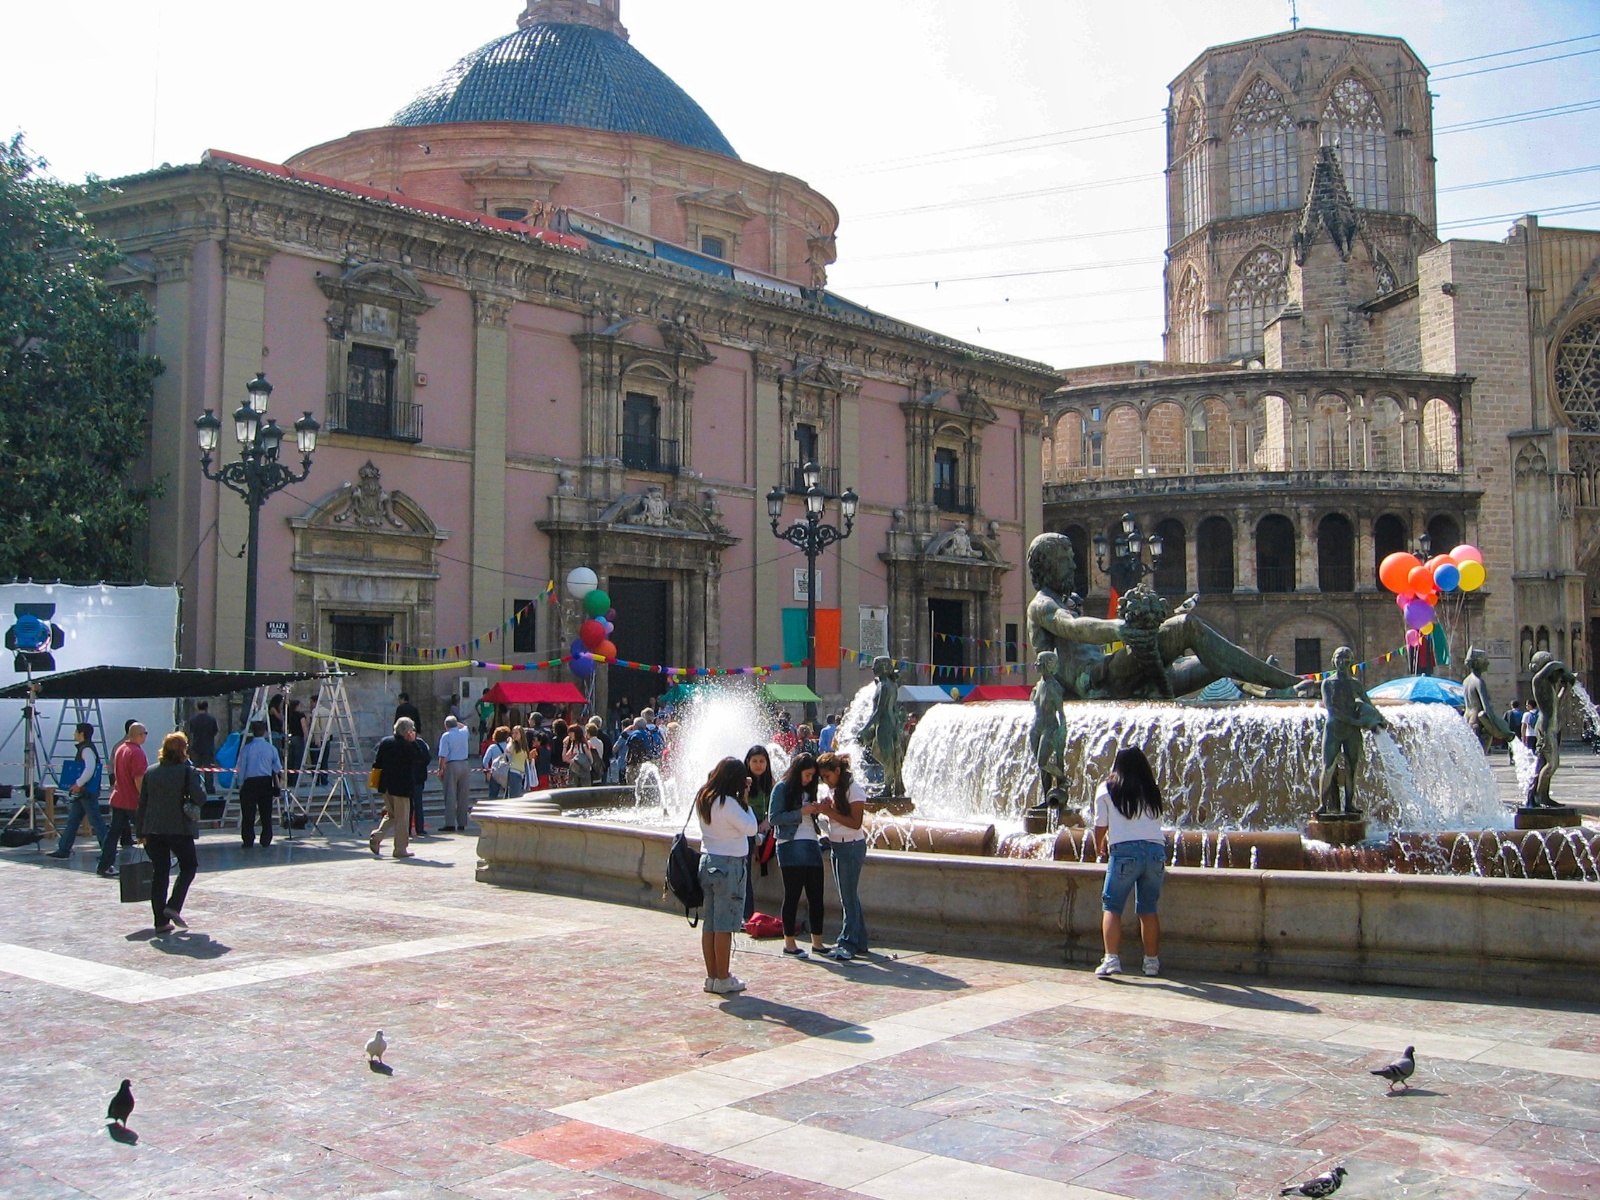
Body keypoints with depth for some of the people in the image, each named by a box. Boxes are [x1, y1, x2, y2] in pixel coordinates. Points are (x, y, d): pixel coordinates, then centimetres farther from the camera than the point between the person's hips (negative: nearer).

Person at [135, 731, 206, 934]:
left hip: (154, 831, 4)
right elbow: (200, 798, -12)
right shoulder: (188, 771, -8)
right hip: (180, 829, -4)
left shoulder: (150, 772, 6)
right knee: (188, 866, 14)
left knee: (159, 873, 8)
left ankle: (161, 921, 8)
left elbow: (142, 803, 9)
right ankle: (173, 906, -3)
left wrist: (140, 832, 14)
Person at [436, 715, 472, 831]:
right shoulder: (464, 733, 7)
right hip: (465, 765, 5)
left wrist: (440, 770, -6)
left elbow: (443, 756, -12)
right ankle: (462, 823, 11)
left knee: (450, 796, -2)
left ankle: (450, 824, -6)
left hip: (451, 766, -4)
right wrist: (456, 722, 31)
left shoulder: (446, 736, -6)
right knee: (463, 796, 8)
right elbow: (464, 726, 36)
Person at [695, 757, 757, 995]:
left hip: (707, 861, 8)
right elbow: (750, 827, -15)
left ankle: (712, 977, 17)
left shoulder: (704, 799, 7)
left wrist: (740, 797, 10)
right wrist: (744, 799, -6)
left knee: (709, 924, 10)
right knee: (724, 925, -2)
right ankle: (723, 980, 4)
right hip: (729, 865, -8)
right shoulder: (728, 803, -18)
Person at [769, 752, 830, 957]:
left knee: (816, 896, 5)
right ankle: (789, 943, 5)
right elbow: (774, 818, -9)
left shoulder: (808, 791, 19)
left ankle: (817, 942, 12)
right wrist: (802, 812, -14)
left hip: (812, 845, 7)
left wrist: (816, 809, 2)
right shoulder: (782, 789, -1)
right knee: (792, 896, -2)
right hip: (791, 846, -7)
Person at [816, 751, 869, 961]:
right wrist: (825, 809, -3)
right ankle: (859, 942, 17)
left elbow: (856, 822, -18)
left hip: (851, 847, -9)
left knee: (848, 896, -7)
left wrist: (831, 812, -20)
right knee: (847, 896, 11)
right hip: (836, 845, 9)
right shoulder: (832, 789, 11)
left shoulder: (854, 790, -13)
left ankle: (848, 944, -4)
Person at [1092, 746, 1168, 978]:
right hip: (1156, 849, 4)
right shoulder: (1151, 791, 19)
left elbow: (1101, 827, 9)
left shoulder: (1106, 789, 9)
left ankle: (1111, 959, -12)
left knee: (1112, 907, 0)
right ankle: (1152, 961, 13)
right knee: (1148, 910, 11)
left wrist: (1099, 852, 26)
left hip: (1125, 851, -3)